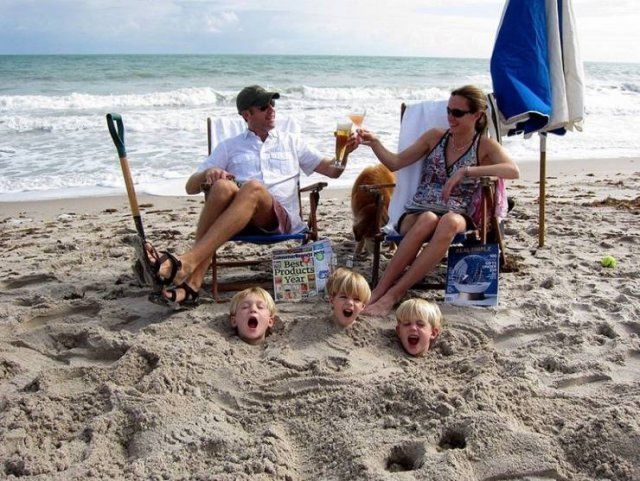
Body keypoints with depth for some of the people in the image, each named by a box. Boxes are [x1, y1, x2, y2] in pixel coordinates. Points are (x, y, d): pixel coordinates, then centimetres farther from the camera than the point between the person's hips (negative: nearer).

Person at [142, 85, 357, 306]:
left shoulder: (291, 142, 27)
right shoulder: (229, 147, 24)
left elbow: (332, 170, 23)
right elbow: (191, 187, 18)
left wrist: (344, 152, 1)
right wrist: (207, 173, -6)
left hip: (280, 219, 0)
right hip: (241, 220, 1)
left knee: (254, 187, -34)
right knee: (222, 186, -34)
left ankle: (187, 263, -47)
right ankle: (192, 282, -43)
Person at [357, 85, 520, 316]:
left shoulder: (485, 146, 5)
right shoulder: (435, 137, 13)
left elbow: (513, 171, -15)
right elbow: (395, 163, 11)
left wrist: (465, 171, -24)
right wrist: (374, 142, -7)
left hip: (457, 217, -1)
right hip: (416, 214, 1)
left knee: (449, 221, -38)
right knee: (428, 220, -36)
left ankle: (393, 293, -39)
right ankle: (377, 291, -37)